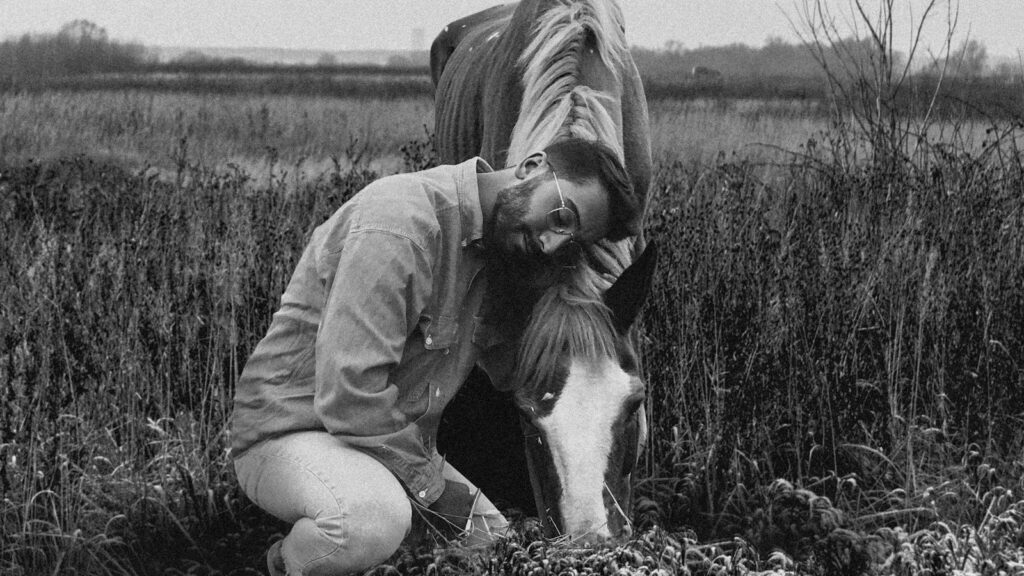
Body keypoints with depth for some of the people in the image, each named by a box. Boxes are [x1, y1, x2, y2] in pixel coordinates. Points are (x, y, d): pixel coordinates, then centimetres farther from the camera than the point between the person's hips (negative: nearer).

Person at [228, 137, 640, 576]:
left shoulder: (497, 248, 6)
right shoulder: (401, 220, -24)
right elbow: (349, 395, -30)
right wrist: (428, 484, -19)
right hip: (291, 433, -9)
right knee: (372, 522, -39)